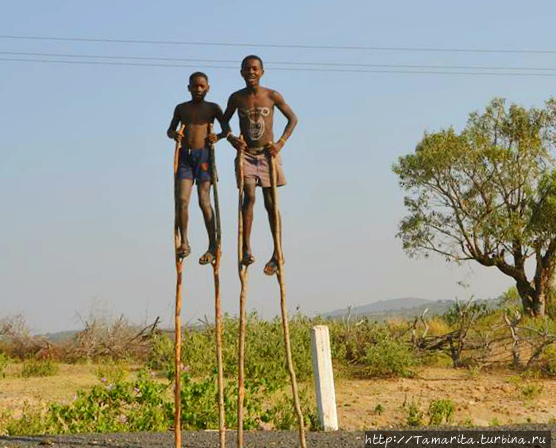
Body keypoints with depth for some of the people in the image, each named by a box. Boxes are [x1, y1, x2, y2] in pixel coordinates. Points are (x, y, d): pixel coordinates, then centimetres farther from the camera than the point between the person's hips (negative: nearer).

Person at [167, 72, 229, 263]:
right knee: (181, 200, -10)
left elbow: (227, 129, 8)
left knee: (204, 201, -7)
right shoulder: (181, 108, 13)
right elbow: (169, 130, 18)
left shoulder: (213, 108, 8)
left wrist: (218, 136, -14)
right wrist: (174, 134, -6)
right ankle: (184, 243, 2)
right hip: (185, 156, 2)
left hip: (204, 155, -2)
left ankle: (213, 246, 0)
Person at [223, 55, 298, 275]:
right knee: (249, 196, -19)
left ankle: (277, 253, 12)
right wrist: (231, 139, -5)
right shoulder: (236, 98, 0)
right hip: (246, 154, 0)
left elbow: (293, 119, 4)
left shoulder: (272, 96, -4)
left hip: (268, 153, 0)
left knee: (270, 203, 3)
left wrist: (280, 143, -7)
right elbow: (224, 121, 14)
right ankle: (246, 249, -21)